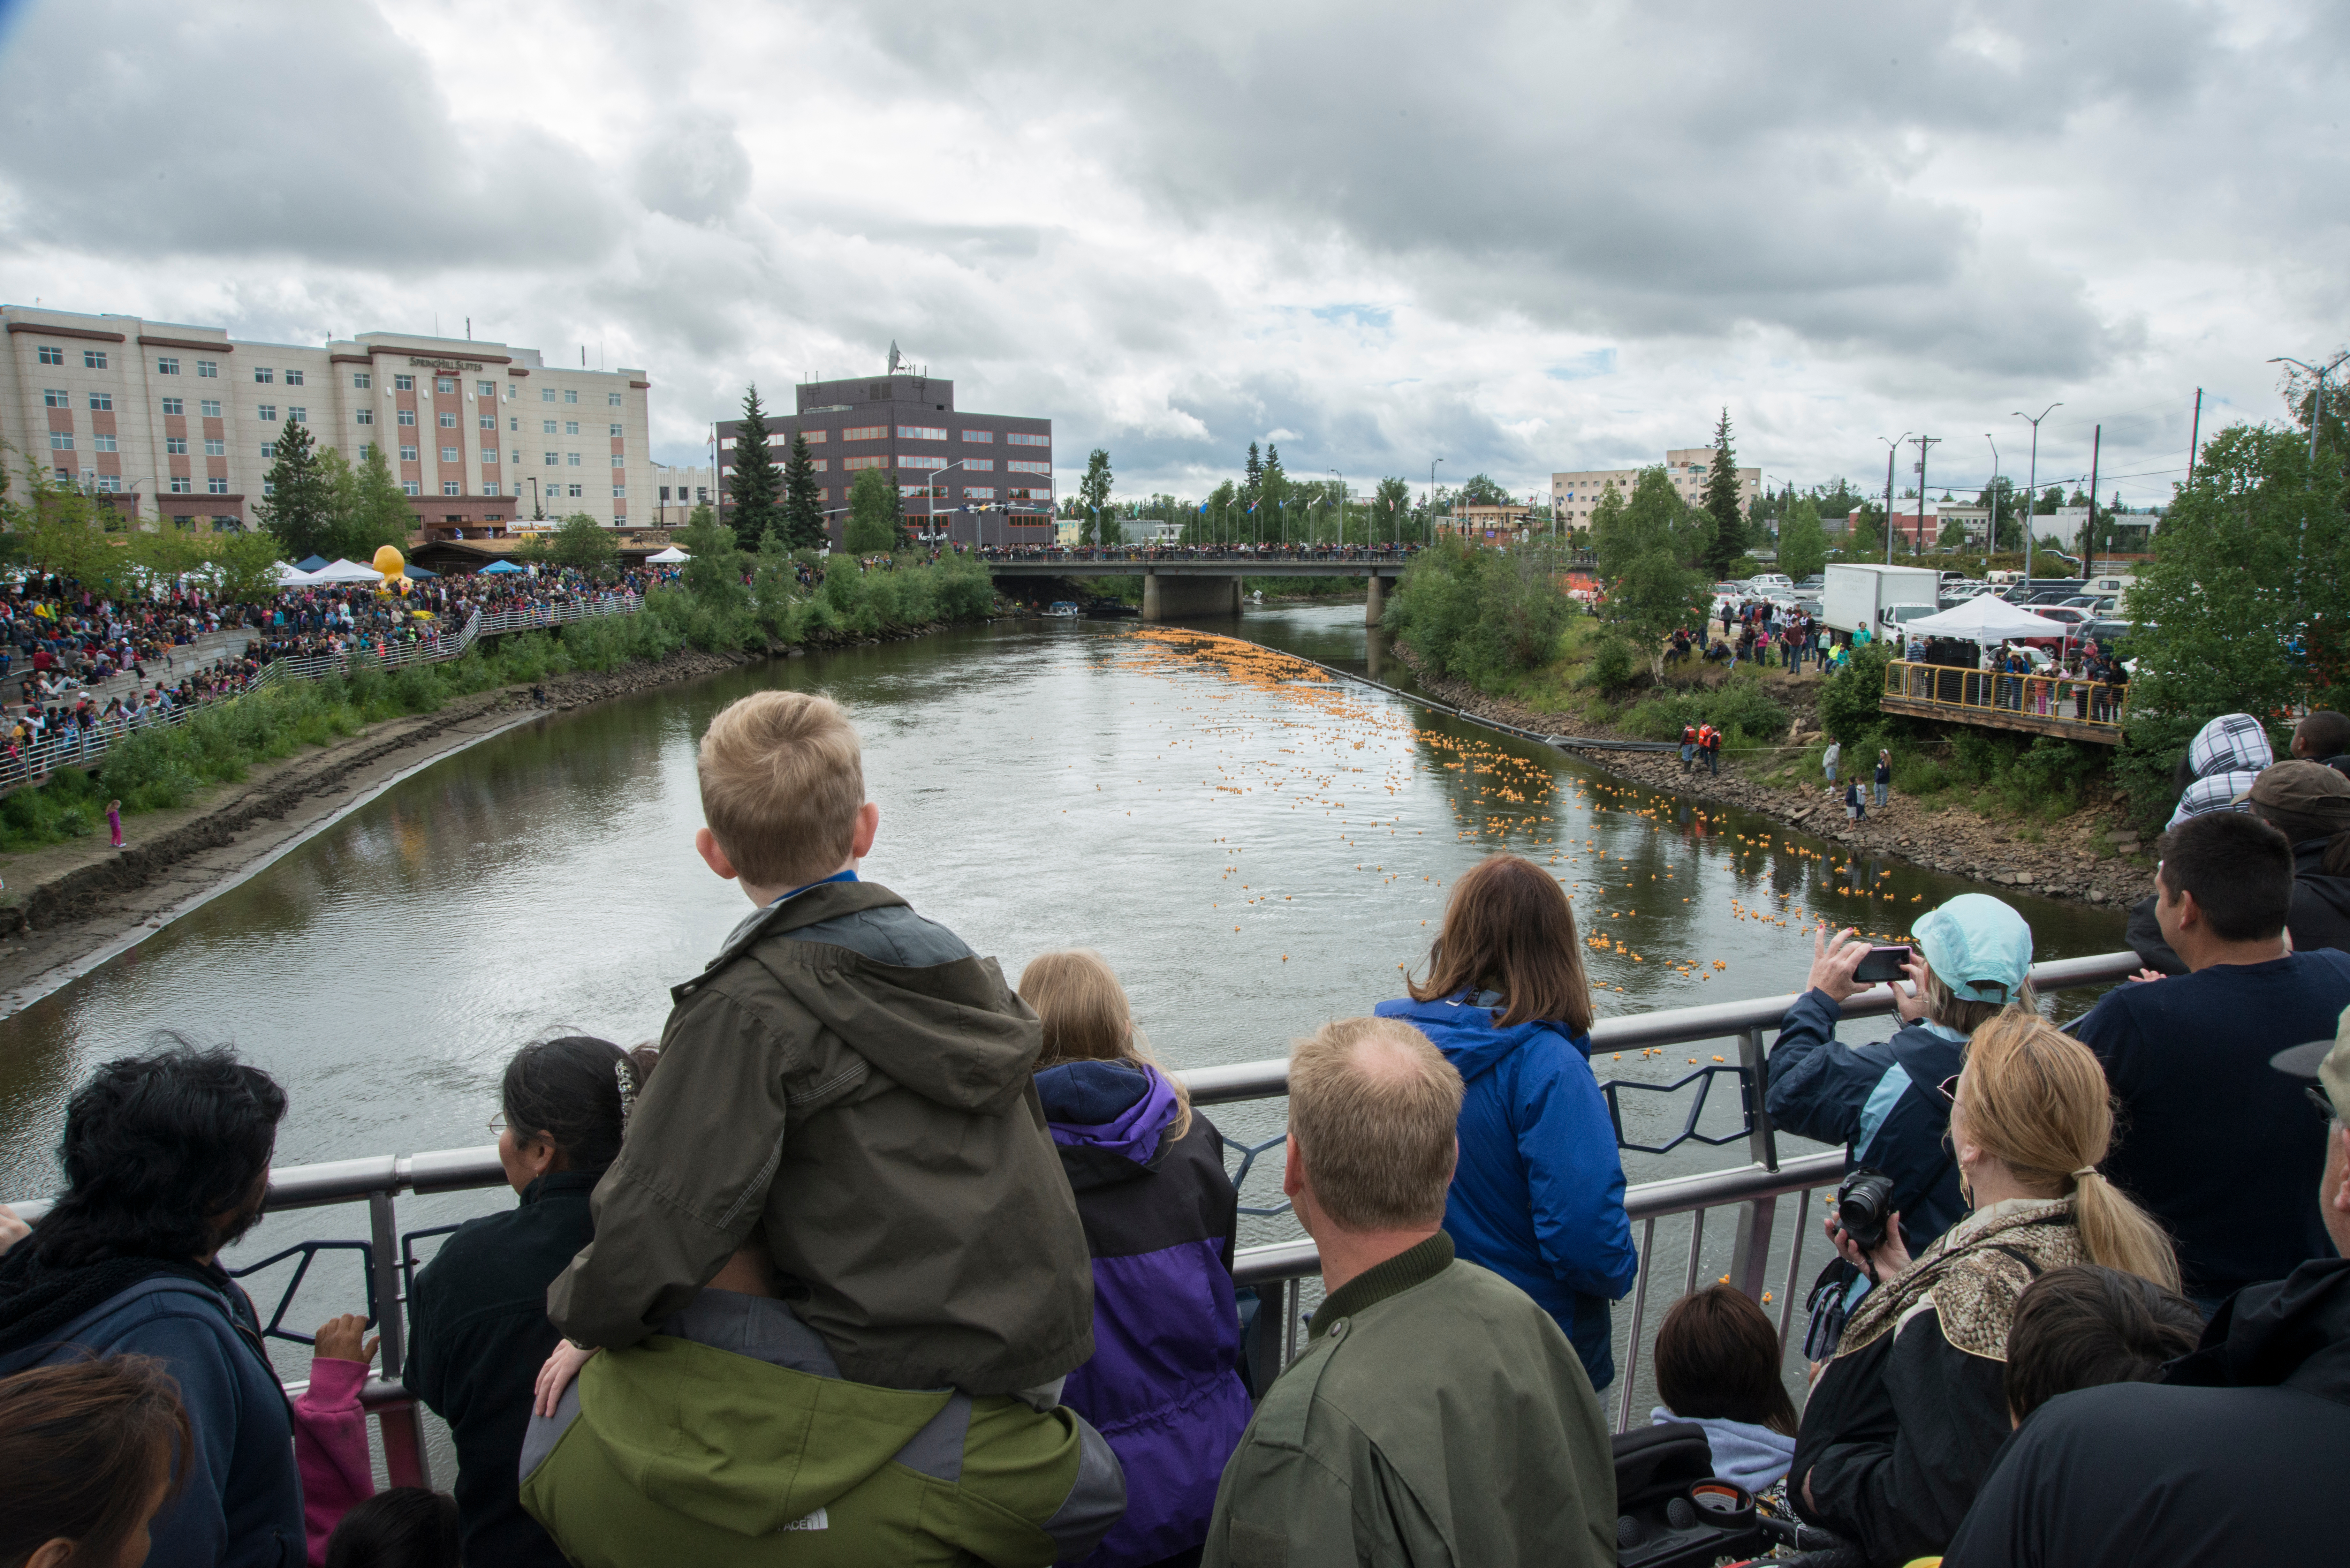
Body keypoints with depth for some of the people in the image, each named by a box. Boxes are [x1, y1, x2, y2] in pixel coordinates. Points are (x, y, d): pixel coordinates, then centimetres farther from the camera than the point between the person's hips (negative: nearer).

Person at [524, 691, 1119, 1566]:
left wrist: (588, 1321, 6)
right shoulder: (958, 963, 9)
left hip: (908, 1372, -7)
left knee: (575, 1440, -2)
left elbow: (668, 1215, -14)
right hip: (1037, 1353, 8)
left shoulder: (751, 1005, -12)